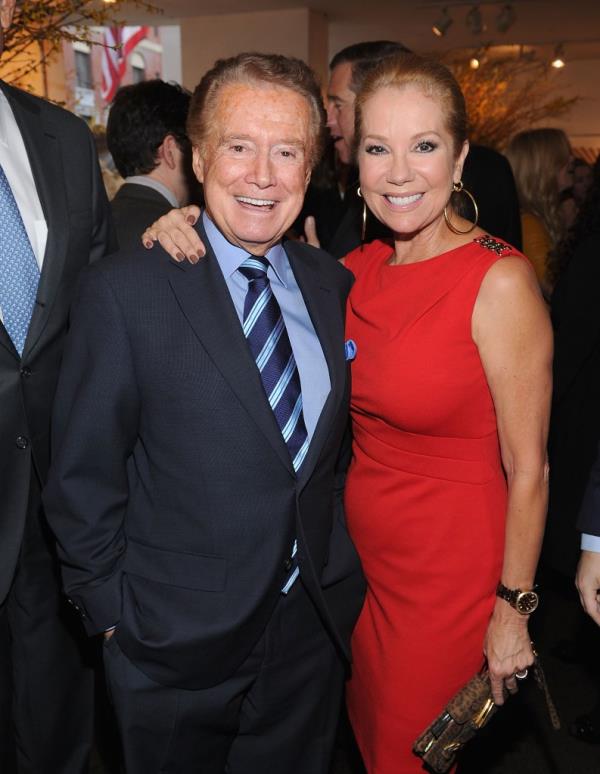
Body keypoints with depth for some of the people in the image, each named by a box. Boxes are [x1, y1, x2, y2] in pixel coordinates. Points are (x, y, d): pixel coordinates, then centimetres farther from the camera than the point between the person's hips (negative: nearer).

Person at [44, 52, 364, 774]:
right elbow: (83, 478, -11)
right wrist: (113, 617, -7)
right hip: (177, 640, -4)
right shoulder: (123, 290, -16)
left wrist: (338, 570, 7)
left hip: (315, 627, 4)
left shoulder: (334, 285, 0)